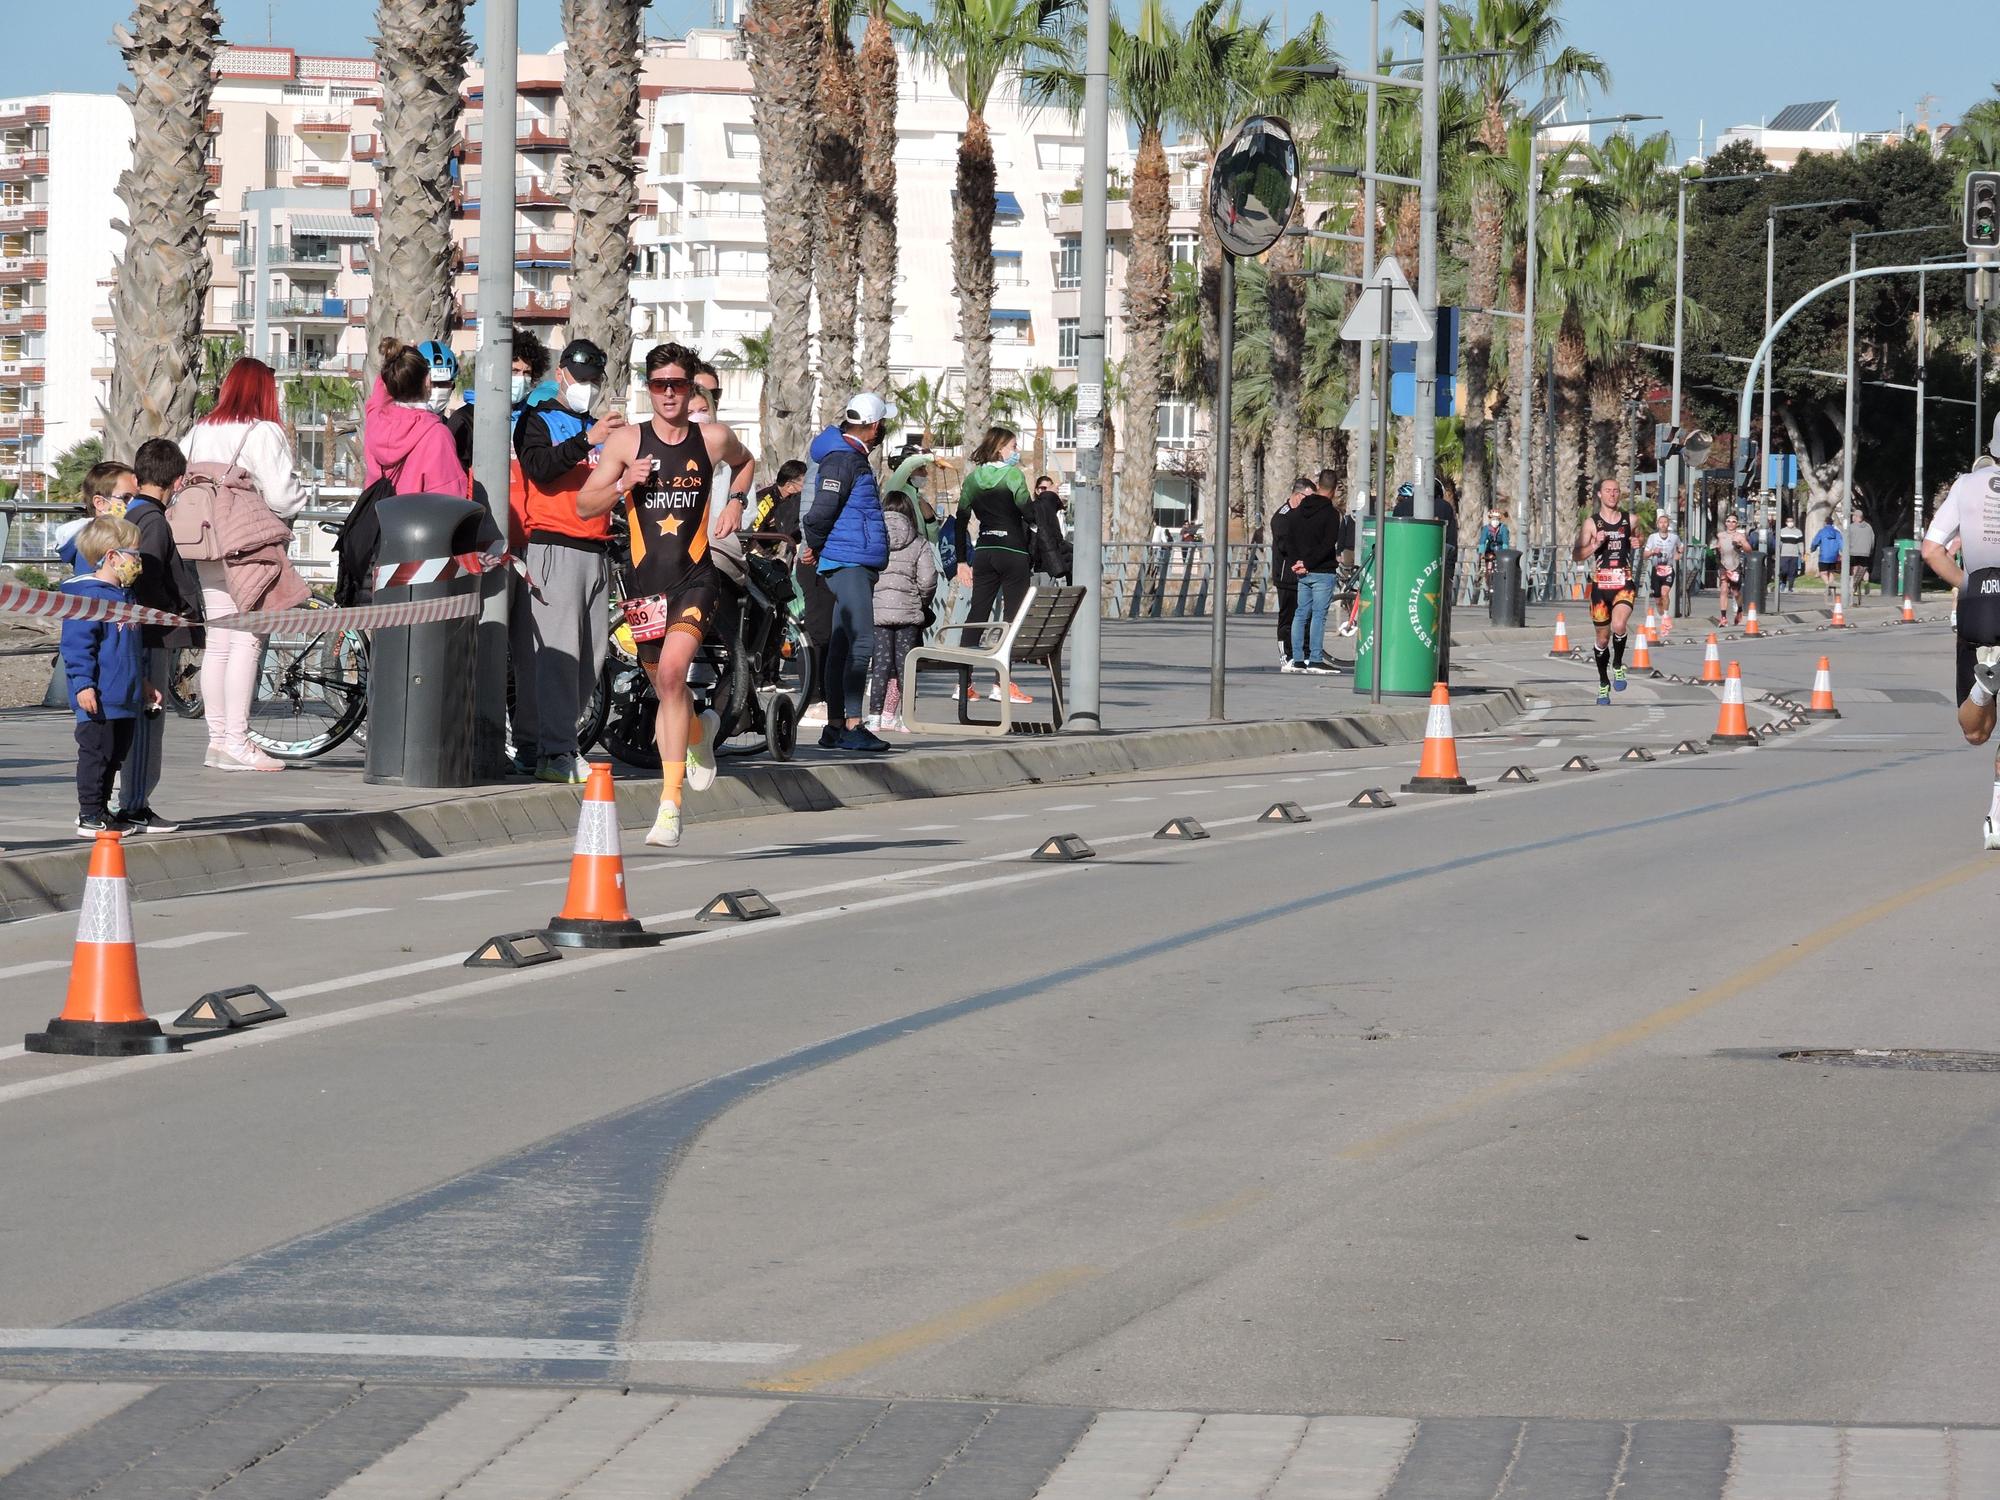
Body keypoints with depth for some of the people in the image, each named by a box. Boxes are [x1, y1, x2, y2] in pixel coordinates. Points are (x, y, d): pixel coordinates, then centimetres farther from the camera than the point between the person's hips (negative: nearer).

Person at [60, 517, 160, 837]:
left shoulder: (124, 596, 18)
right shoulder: (89, 595, -13)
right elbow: (77, 644, -19)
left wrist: (143, 681, 31)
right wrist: (83, 684, -25)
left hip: (124, 699, 10)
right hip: (99, 699, -10)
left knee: (115, 756, 14)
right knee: (96, 753, -6)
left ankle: (101, 812, 22)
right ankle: (90, 817, -2)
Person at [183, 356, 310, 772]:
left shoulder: (199, 432, 11)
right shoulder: (264, 434, -8)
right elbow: (281, 495, -13)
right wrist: (299, 498, 8)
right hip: (250, 547, -7)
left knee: (217, 642, 10)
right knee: (247, 640, -7)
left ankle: (217, 739, 11)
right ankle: (236, 742, -12)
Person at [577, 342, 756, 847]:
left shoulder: (714, 439, 4)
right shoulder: (626, 441, 1)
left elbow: (745, 462, 28)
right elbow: (584, 506, 2)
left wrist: (735, 503, 10)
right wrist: (623, 484, -16)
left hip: (695, 578, -2)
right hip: (644, 579, 2)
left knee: (671, 672, -24)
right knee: (665, 688, 13)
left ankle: (670, 802, -25)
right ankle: (699, 732, 52)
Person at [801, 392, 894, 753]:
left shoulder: (853, 456, 19)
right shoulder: (842, 459, -14)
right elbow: (823, 510, -21)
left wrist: (817, 549, 19)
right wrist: (816, 548, -6)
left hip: (857, 566, 10)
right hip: (847, 564, -10)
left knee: (842, 646, 11)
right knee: (861, 642, -15)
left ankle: (835, 726, 14)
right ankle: (852, 726, -18)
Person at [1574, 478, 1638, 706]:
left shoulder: (1629, 520, 4)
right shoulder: (1591, 522, -1)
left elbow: (1636, 543, 24)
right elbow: (1577, 556, -4)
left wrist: (1637, 545, 0)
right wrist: (1594, 546, -22)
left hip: (1624, 584, 0)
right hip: (1600, 585, 0)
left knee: (1618, 626, -27)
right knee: (1603, 638, 9)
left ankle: (1618, 666, -1)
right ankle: (1603, 684, 27)